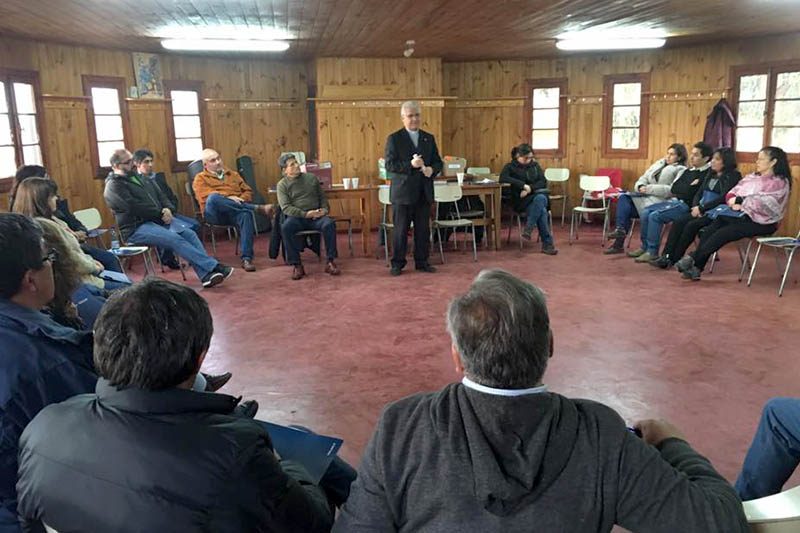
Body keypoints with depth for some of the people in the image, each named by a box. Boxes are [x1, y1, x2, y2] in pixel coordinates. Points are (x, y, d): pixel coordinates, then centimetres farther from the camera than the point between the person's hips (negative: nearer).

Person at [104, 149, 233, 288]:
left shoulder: (138, 177, 22)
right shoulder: (114, 186, -3)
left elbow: (159, 195, 20)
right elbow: (135, 207, -16)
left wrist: (167, 209, -2)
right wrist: (160, 213, -11)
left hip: (157, 218, 7)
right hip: (136, 228, -7)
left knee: (189, 233, -18)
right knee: (175, 239, -28)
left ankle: (206, 275, -28)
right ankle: (214, 267, -30)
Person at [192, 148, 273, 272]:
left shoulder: (233, 174, 29)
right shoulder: (200, 178, 17)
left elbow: (248, 191, 22)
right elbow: (205, 196, -3)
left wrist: (241, 200, -1)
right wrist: (228, 198, -16)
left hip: (235, 212, 2)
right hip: (214, 213, -2)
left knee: (246, 214, -36)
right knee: (213, 198, -38)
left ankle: (246, 259, -42)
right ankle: (258, 208, -34)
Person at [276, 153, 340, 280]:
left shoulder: (311, 178, 16)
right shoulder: (282, 184, 5)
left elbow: (322, 197, 22)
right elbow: (285, 207, -7)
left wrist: (325, 209, 0)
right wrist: (306, 214, -18)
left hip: (316, 216, 2)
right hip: (296, 217, -2)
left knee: (329, 224, -30)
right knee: (285, 227, -35)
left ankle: (330, 262, -21)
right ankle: (297, 265, -26)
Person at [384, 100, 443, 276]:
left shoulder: (429, 138, 12)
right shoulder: (394, 139, -1)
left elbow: (438, 162, 14)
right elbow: (389, 165, -9)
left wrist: (432, 169, -9)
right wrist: (410, 164, -21)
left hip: (424, 192, 4)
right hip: (402, 192, -4)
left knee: (423, 230, 8)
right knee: (400, 231, 2)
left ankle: (422, 262, 19)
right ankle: (397, 263, 12)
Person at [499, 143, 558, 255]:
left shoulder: (535, 165, 14)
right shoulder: (510, 166, 3)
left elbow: (543, 182, 5)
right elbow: (503, 178, -18)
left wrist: (530, 188, -15)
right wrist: (523, 185, -23)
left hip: (539, 196, 3)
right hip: (521, 201, -3)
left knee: (540, 198, -37)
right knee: (542, 211, -34)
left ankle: (528, 229, -33)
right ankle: (547, 244, -32)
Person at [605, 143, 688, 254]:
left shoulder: (681, 170, 1)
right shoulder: (659, 164, 22)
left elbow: (673, 190, -13)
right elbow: (644, 178, 18)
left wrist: (649, 189, -18)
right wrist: (641, 186, -7)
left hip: (662, 201, -7)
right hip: (646, 196, 7)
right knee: (623, 197, -21)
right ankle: (620, 229, -29)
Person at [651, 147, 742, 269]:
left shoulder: (733, 176, -6)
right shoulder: (711, 175, 19)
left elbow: (723, 198, -17)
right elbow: (699, 193, 16)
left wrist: (702, 208, -16)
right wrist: (696, 207, -4)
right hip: (700, 211, 7)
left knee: (692, 225, -28)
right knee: (678, 222, -17)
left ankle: (673, 259, -20)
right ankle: (666, 255, -23)